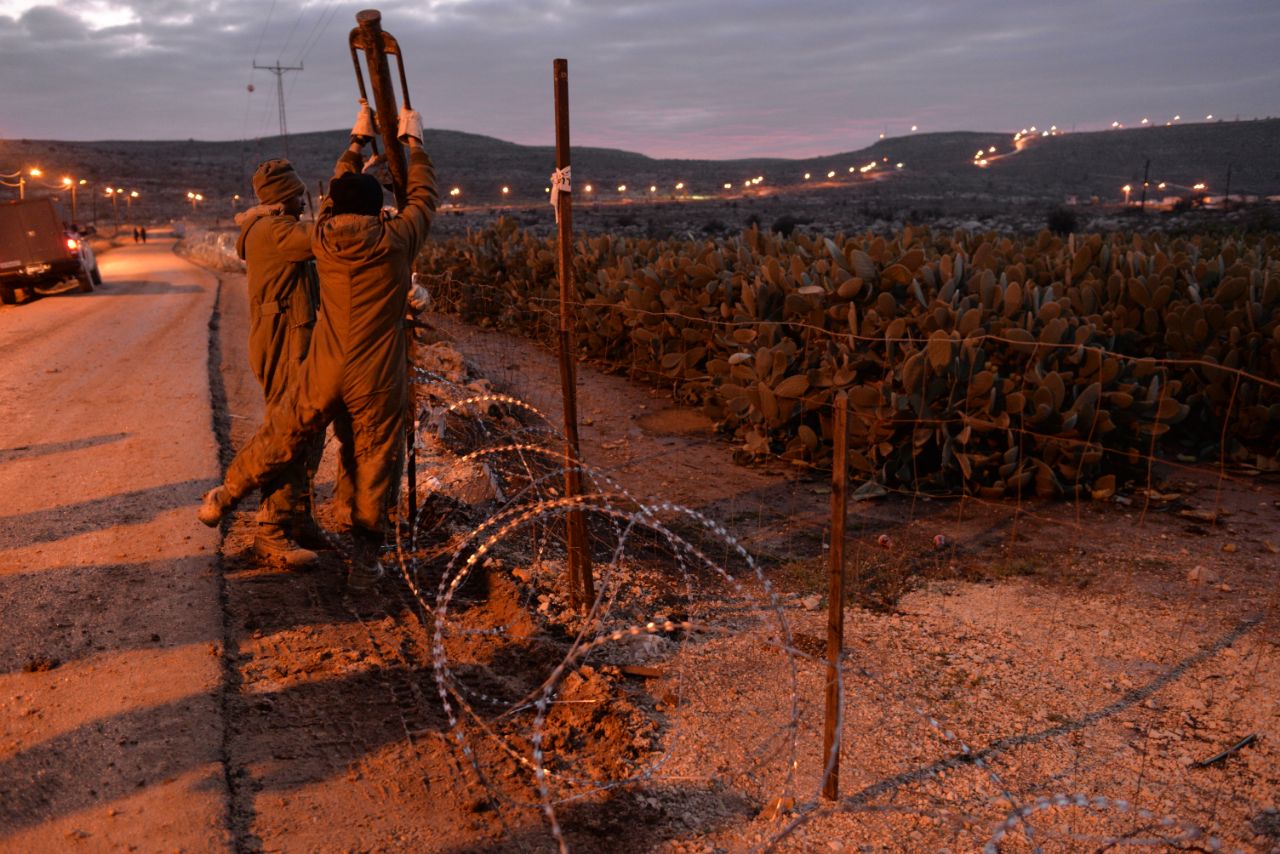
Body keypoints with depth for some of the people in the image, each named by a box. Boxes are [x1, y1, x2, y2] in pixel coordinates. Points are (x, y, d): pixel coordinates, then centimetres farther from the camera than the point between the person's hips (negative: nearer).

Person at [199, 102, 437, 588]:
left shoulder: (323, 237, 1)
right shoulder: (394, 241, -9)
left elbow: (338, 189, 20)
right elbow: (422, 197, 8)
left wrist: (358, 141, 32)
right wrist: (413, 142, 21)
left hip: (323, 376, 3)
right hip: (378, 383, -3)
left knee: (278, 439, 18)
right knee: (375, 466, 7)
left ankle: (222, 500, 35)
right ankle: (366, 557, 14)